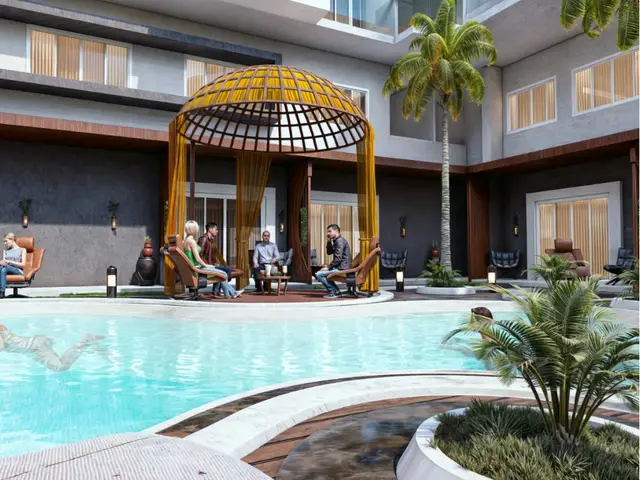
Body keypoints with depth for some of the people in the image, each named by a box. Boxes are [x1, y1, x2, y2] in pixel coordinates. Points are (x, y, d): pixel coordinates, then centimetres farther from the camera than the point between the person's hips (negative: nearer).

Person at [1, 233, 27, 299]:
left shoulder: (22, 250, 14)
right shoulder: (5, 251, 30)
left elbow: (23, 265, 2)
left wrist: (10, 262, -10)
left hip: (18, 271, -3)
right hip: (7, 269, 3)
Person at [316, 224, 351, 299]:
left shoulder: (339, 241, -14)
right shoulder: (337, 241, 17)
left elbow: (338, 259, -21)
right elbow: (329, 252, 21)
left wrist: (328, 267, -14)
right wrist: (329, 242, 8)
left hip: (342, 269, -11)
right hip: (340, 267, 11)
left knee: (318, 274, -18)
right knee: (321, 272, 28)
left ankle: (335, 291, -8)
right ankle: (336, 291, 16)